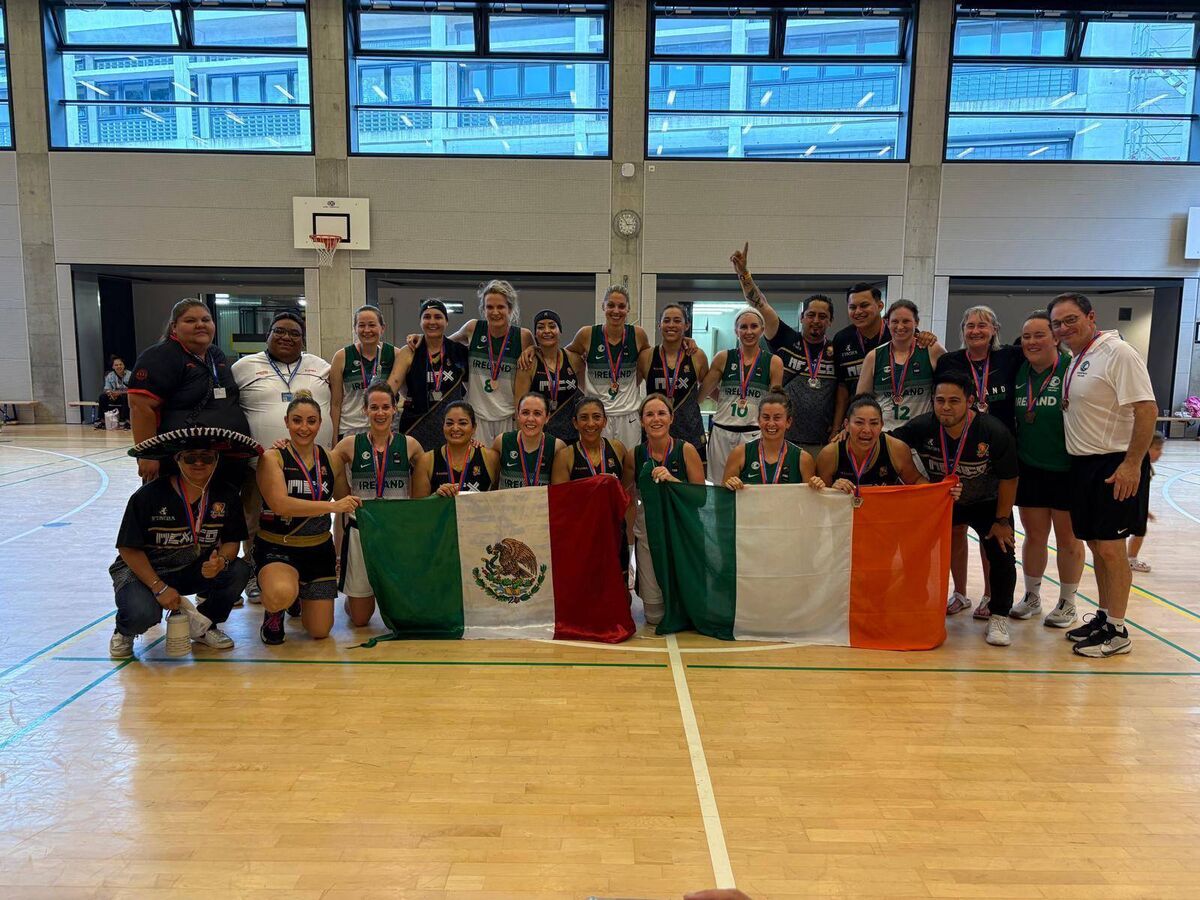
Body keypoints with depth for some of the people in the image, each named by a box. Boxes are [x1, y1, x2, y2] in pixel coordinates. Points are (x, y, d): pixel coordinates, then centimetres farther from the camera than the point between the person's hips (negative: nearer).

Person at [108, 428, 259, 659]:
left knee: (238, 571, -23)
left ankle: (202, 626, 4)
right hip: (143, 570, -3)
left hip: (196, 570, 4)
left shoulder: (226, 495, -8)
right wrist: (159, 587, -21)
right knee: (141, 615, -32)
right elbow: (130, 549, -13)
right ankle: (124, 631, 10)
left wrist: (221, 560, -28)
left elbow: (232, 541, -3)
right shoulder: (148, 496, -18)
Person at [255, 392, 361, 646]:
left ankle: (301, 597, 41)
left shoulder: (330, 459, 2)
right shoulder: (272, 458, -11)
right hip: (276, 547, -4)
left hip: (319, 549, 4)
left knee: (320, 631, 6)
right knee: (281, 594, -37)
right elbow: (280, 504, -26)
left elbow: (347, 502, 14)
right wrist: (333, 506, -32)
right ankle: (274, 613, 3)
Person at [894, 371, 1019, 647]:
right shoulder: (921, 427, -23)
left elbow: (1008, 479, -16)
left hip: (986, 503, -2)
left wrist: (1002, 520, -12)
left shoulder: (994, 432, -27)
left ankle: (999, 617, 7)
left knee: (1002, 554, -13)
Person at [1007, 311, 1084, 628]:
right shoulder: (1019, 371, 5)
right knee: (1034, 535, 12)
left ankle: (1067, 603, 23)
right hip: (1029, 468, 4)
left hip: (1067, 469, -4)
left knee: (1068, 538, 8)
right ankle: (1031, 598, 27)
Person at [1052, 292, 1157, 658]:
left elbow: (1147, 409, -19)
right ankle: (1104, 616, 26)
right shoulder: (1075, 361, 12)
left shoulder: (1118, 354, -13)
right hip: (1083, 463, 8)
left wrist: (1132, 464, -23)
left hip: (1116, 464, -8)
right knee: (1096, 544, 14)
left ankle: (1117, 631, 6)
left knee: (1110, 546, -5)